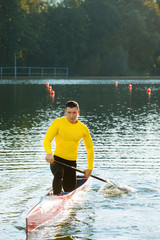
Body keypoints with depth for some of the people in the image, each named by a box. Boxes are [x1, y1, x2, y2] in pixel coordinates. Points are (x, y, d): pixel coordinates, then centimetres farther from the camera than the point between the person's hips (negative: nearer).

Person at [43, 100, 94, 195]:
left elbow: (90, 148, 16)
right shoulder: (58, 122, -4)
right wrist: (49, 153, -34)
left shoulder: (83, 128, 5)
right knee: (59, 173, -36)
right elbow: (47, 140, -13)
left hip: (72, 163, 4)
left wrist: (90, 168, 10)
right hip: (57, 160, -4)